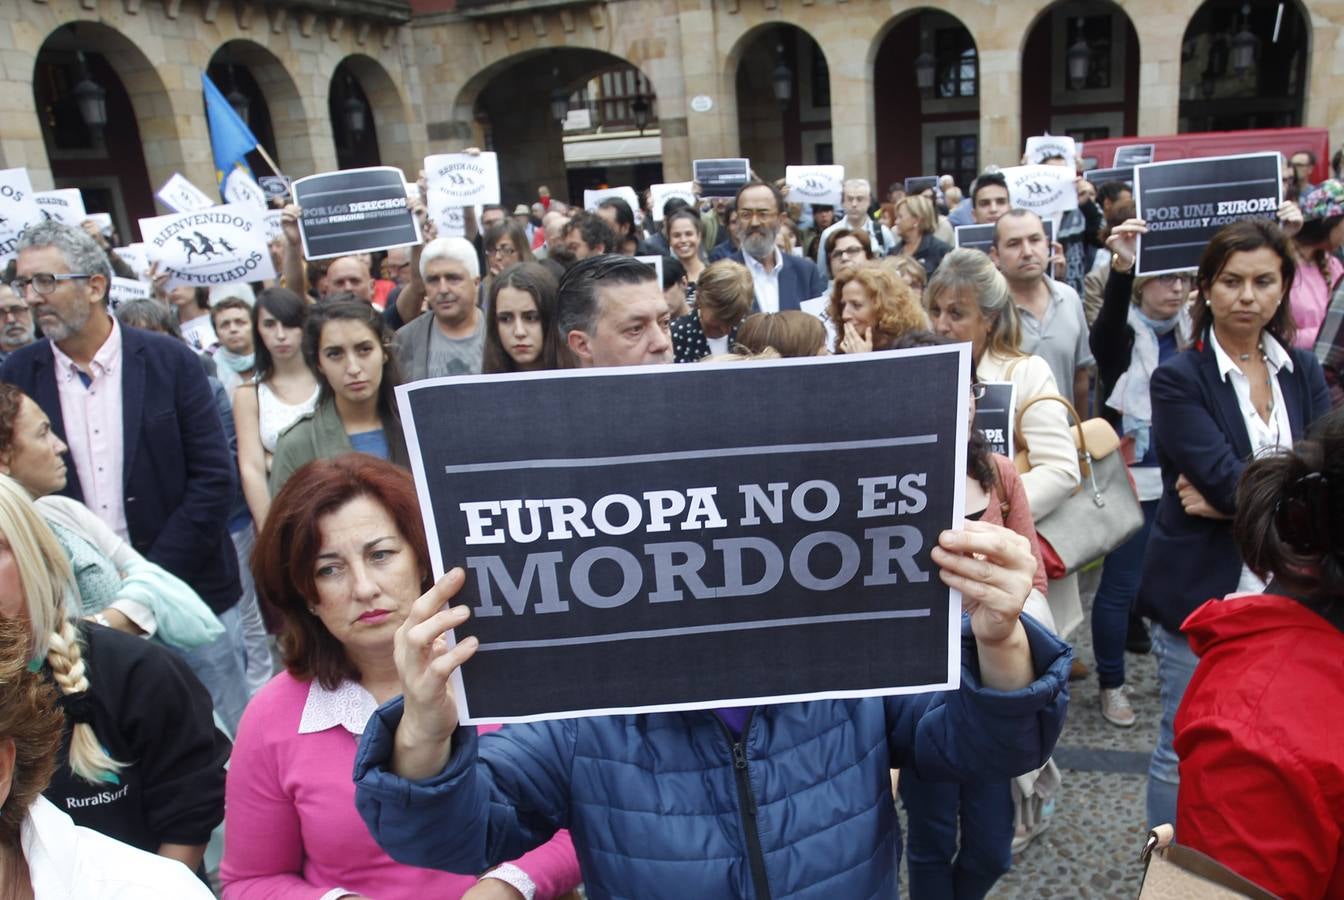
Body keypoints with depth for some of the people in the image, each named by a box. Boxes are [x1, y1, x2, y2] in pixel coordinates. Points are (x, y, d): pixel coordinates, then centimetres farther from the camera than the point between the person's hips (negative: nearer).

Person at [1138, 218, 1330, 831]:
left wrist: (1238, 499, -15)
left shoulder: (1304, 372, 7)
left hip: (1286, 592, 5)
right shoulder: (1179, 379, -8)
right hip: (1202, 592, -4)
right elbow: (1227, 480, -19)